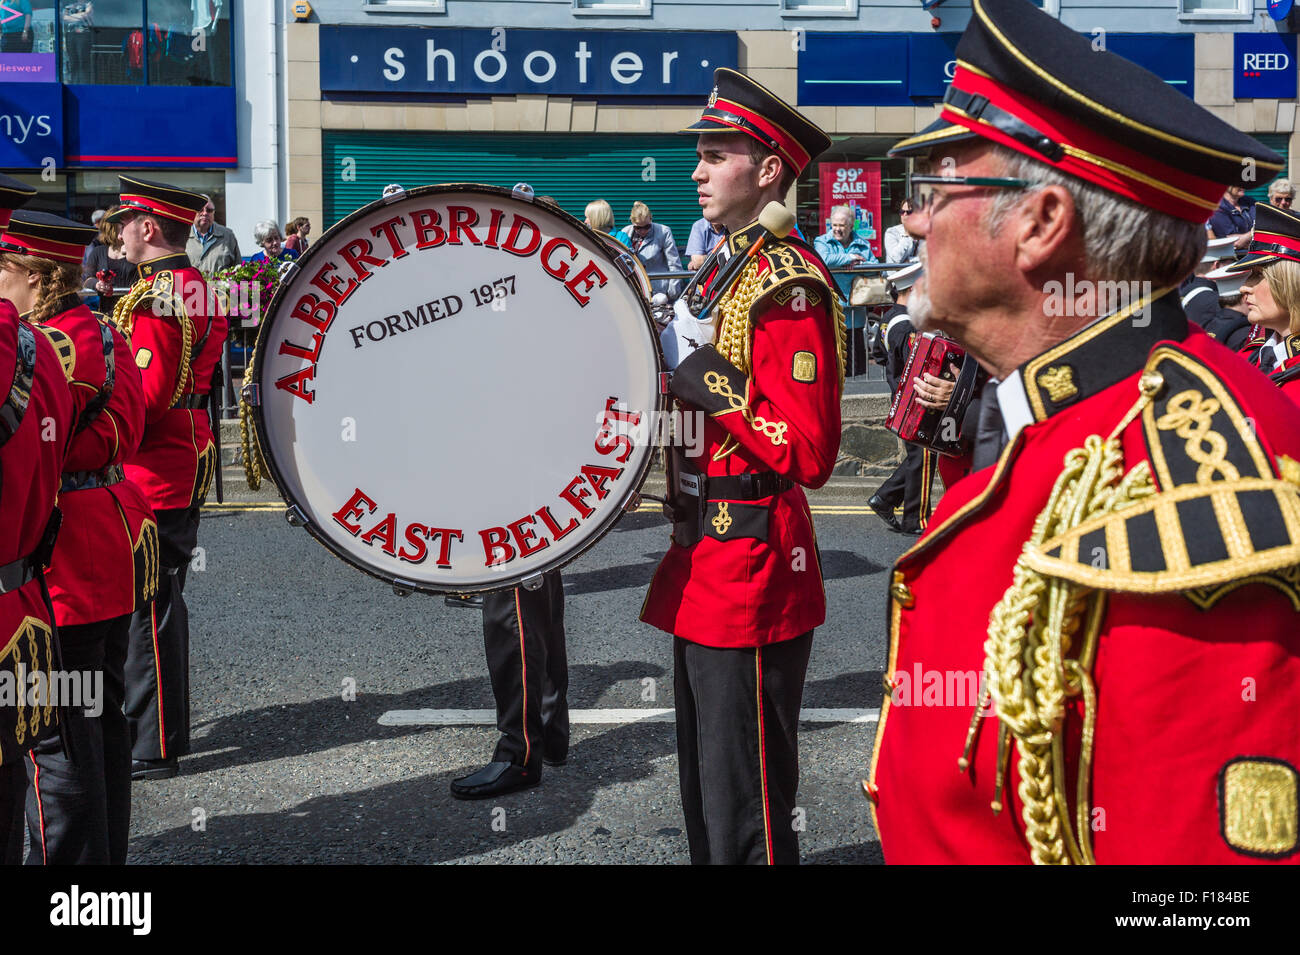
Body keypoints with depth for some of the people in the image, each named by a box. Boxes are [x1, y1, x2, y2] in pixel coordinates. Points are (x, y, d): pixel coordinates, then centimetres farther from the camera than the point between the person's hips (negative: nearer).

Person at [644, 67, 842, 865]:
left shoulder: (790, 283, -17)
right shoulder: (734, 266, 13)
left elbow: (810, 454, -22)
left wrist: (709, 381, -21)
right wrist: (677, 374, 3)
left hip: (751, 566, -10)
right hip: (708, 558, 10)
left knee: (746, 808, 2)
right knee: (706, 787, 21)